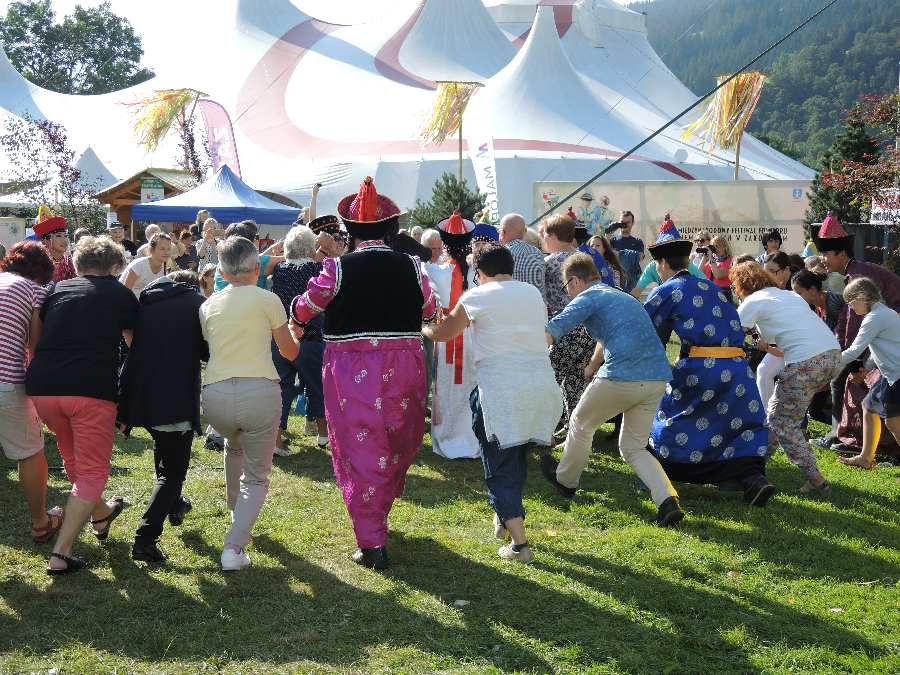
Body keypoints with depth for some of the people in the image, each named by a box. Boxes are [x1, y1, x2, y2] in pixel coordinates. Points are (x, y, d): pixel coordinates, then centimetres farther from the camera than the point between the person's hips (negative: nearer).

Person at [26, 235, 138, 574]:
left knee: (74, 460, 25)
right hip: (91, 389, -5)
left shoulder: (57, 290, 18)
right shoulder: (120, 294, 9)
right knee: (91, 472, 6)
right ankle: (60, 555, -1)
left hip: (42, 386, 5)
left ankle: (101, 514, 48)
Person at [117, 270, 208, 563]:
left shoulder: (145, 305, 13)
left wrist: (123, 408, 11)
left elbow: (131, 351, 10)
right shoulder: (198, 303, 2)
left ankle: (174, 505, 49)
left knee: (164, 448, 32)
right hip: (177, 401, -5)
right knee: (173, 471, 6)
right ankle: (145, 538, -9)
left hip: (139, 397, 5)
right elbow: (209, 352, 0)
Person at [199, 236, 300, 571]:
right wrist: (296, 335, 35)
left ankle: (235, 508, 52)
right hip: (259, 392, -4)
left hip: (215, 396, 4)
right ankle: (234, 546, -8)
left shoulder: (209, 304, 14)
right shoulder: (267, 299, 3)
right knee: (257, 477, 11)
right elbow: (290, 352, 13)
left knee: (233, 445, 37)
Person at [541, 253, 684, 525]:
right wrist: (592, 367, 59)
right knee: (634, 448, 17)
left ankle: (565, 480, 39)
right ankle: (667, 500, -4)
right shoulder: (624, 297, 27)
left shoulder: (588, 298, 2)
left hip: (621, 378, -7)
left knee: (580, 423, 20)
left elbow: (549, 334, -9)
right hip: (658, 378, 7)